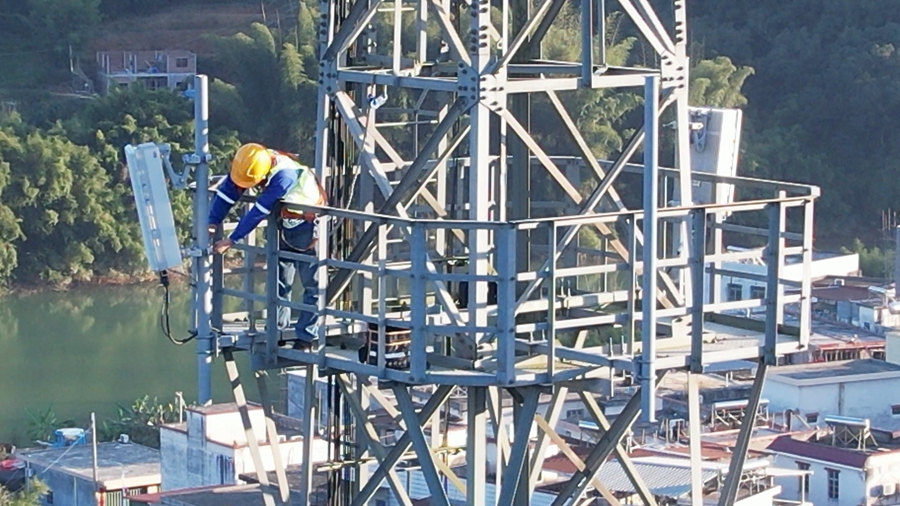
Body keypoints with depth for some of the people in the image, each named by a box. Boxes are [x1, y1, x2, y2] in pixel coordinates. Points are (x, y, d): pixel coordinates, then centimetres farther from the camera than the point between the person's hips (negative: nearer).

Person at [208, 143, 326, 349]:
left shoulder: (283, 176, -38)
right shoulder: (248, 164, -16)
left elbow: (258, 212, -35)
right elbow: (226, 193, -12)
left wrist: (231, 240, -30)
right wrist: (212, 223, -23)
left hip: (309, 224, -8)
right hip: (285, 224, 8)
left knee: (312, 284, -4)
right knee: (279, 280, 11)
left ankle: (306, 336, -1)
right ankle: (277, 328, 18)